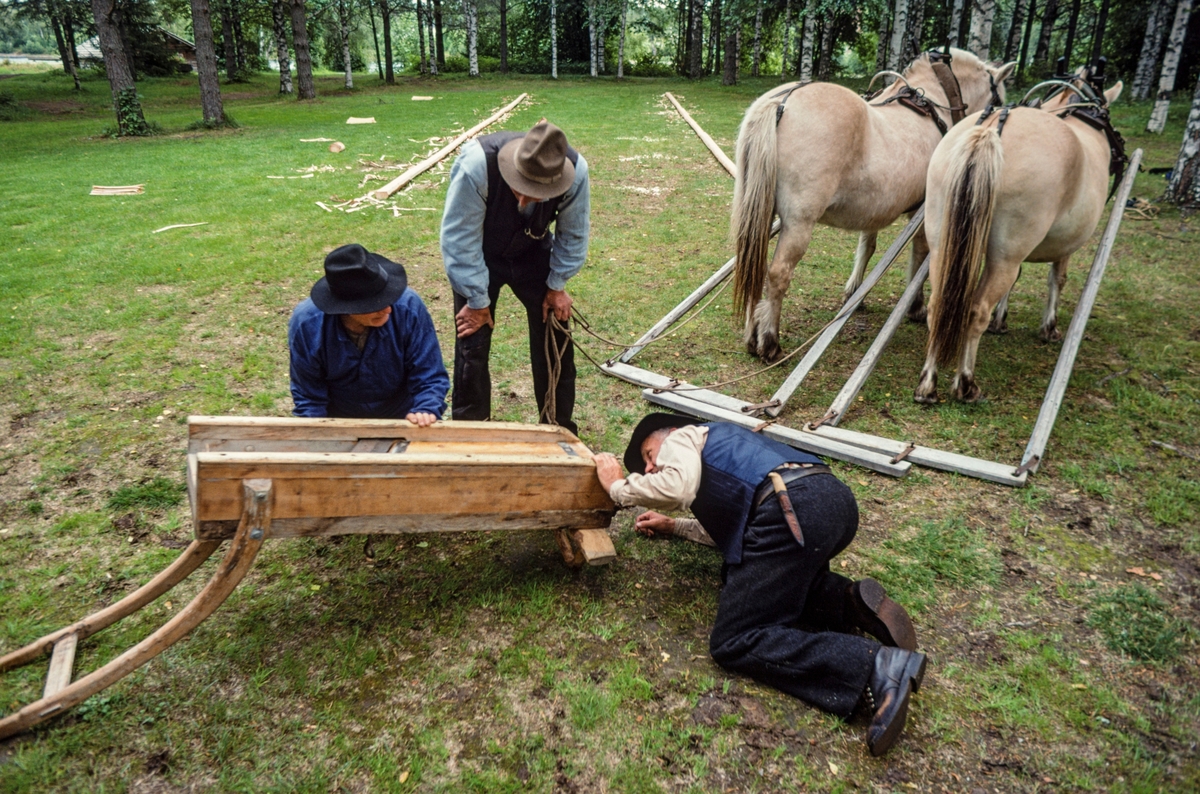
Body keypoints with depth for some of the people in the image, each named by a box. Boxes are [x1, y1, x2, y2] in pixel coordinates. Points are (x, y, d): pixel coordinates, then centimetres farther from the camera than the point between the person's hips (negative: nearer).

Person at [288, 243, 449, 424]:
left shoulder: (409, 308, -22)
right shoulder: (306, 324, -18)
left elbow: (429, 377, -14)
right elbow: (309, 397, -6)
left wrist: (425, 411, -32)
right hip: (337, 420, 2)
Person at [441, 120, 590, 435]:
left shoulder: (576, 171, -30)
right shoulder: (476, 164, -38)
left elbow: (572, 236, -11)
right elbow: (459, 239, -27)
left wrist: (557, 286, -6)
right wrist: (477, 301, -20)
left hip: (534, 254, 2)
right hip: (479, 256, -2)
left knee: (556, 338, 1)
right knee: (472, 345, -6)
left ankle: (559, 429, 20)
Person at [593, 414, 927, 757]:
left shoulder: (680, 439, 15)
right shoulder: (724, 445, 40)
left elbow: (676, 487, -9)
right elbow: (730, 528, 38)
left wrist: (618, 486, 8)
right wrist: (673, 527, 44)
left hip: (792, 508, -9)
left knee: (733, 643, -6)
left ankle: (876, 667, -21)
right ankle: (851, 602, 5)